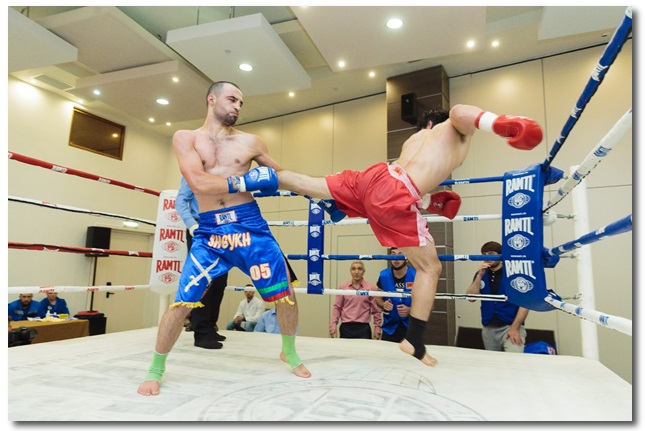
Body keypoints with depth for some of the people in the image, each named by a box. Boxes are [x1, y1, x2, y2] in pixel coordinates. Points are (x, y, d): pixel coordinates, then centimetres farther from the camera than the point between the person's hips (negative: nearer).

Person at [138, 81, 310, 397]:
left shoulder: (250, 141, 9)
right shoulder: (185, 138, 6)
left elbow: (280, 176, 19)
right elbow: (198, 182, -11)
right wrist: (244, 181, -14)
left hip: (250, 224, 2)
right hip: (209, 232, -1)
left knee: (285, 293, 4)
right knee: (182, 302, -2)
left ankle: (290, 353, 31)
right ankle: (155, 370, 24)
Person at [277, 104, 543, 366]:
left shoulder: (416, 137, 33)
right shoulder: (459, 129, 16)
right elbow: (457, 111, -11)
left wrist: (431, 202, 38)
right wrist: (501, 123, -26)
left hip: (376, 175, 7)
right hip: (395, 197, -7)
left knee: (308, 186, 23)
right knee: (430, 268, 5)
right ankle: (414, 341, 9)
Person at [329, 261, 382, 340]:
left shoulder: (371, 288, 0)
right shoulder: (343, 287, 5)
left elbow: (376, 310, 2)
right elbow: (337, 307, 8)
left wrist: (377, 329, 1)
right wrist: (333, 324, 0)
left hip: (363, 328, -1)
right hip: (346, 328, 2)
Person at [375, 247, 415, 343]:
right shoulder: (383, 275, -3)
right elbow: (378, 298, 12)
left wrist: (410, 310, -20)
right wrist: (383, 304, -11)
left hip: (411, 327, -2)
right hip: (390, 327, 2)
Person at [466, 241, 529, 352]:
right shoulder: (481, 274, 7)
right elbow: (471, 298, -2)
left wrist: (515, 328, -14)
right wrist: (480, 275, -11)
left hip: (510, 326, -4)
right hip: (488, 329, 4)